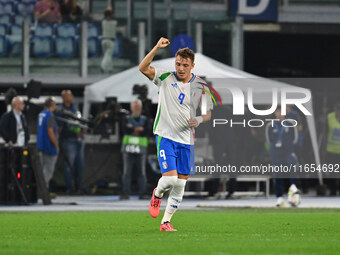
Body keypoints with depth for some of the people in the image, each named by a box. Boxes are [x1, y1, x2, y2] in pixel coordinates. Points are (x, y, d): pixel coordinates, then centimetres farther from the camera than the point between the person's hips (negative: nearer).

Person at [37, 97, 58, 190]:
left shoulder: (41, 114, 10)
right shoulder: (50, 116, -18)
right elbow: (50, 132, -22)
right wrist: (56, 145, -12)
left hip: (41, 146, 9)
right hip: (49, 146, -9)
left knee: (44, 168, 15)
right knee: (48, 170, -5)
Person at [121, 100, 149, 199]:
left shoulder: (144, 120, 12)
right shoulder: (127, 119, 12)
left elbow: (145, 132, -4)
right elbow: (125, 130, -7)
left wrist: (132, 130, -9)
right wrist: (138, 129, -11)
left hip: (141, 149, 0)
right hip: (128, 147, 0)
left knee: (142, 172, -4)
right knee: (127, 172, -4)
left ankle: (142, 193, -2)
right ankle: (126, 193, -4)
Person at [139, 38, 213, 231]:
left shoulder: (201, 86, 2)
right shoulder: (166, 79, -3)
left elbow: (208, 113, 8)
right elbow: (143, 68, -15)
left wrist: (199, 119, -15)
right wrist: (157, 48, -26)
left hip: (186, 139, 3)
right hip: (165, 136, -3)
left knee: (180, 185, 3)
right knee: (170, 178, -16)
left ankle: (166, 221, 16)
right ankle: (158, 194, 19)